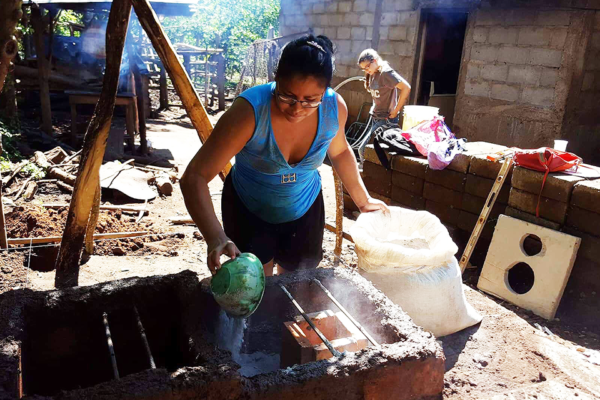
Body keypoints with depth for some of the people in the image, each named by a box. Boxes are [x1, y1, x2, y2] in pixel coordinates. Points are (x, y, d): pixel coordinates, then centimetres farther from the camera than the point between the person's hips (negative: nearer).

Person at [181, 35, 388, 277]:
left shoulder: (335, 108, -21)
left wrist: (362, 199, 8)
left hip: (305, 210, 4)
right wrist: (216, 237, -49)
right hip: (249, 211, -3)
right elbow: (194, 177, -35)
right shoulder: (249, 111, -34)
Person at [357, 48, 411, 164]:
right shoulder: (373, 74, 10)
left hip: (386, 119, -9)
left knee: (363, 150, -11)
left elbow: (406, 88, -24)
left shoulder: (385, 72, -17)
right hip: (376, 118, 9)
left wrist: (396, 110, -18)